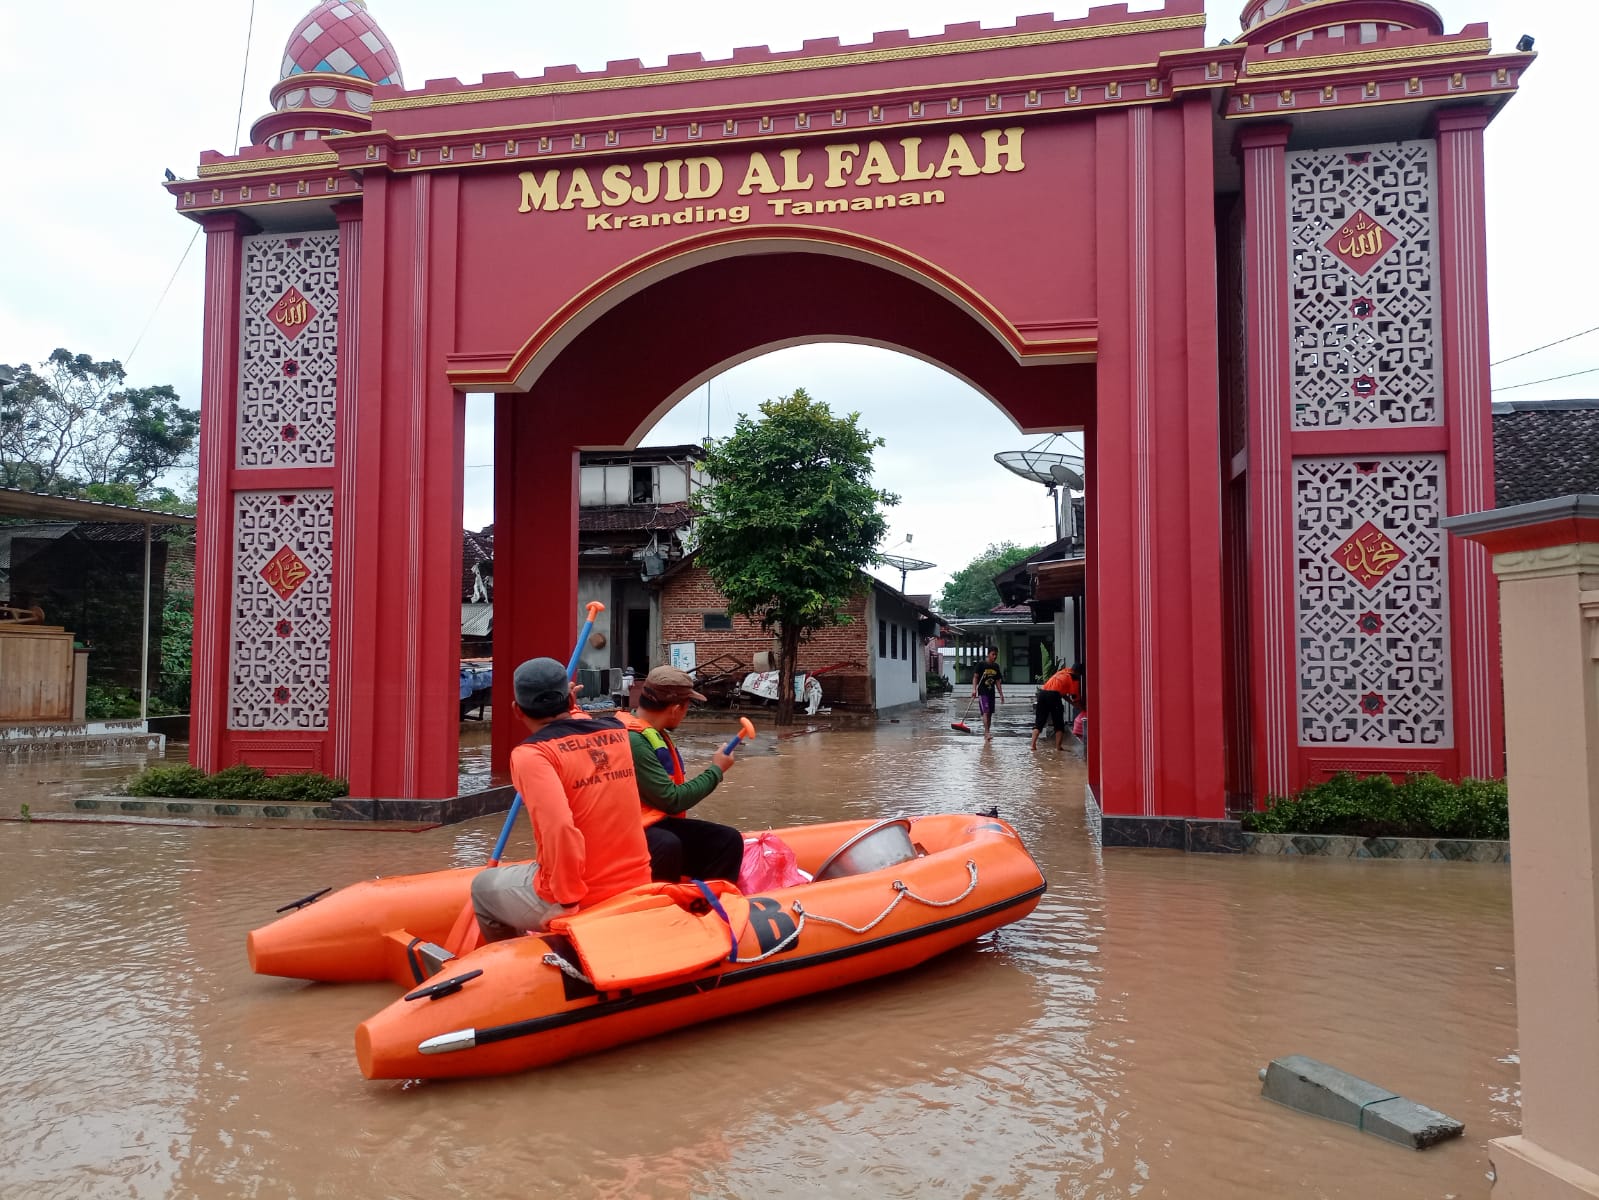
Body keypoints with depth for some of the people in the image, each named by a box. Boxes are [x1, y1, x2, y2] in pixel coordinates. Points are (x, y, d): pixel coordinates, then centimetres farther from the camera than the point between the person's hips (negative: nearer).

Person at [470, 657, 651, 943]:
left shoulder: (531, 755, -15)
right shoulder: (616, 731, 0)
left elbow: (560, 829, -28)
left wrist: (567, 901, -18)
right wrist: (572, 710, 40)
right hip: (636, 886, 5)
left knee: (483, 887, 23)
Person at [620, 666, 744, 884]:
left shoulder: (654, 734, 12)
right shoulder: (633, 741, -20)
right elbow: (672, 800, -19)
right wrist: (715, 770, -7)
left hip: (658, 823, 10)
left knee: (728, 840, -6)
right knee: (668, 845, -38)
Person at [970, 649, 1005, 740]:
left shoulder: (996, 666, 11)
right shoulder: (981, 665, -6)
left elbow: (997, 681, 16)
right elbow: (975, 677, -7)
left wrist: (1001, 694, 15)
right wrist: (974, 689, -19)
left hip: (992, 693, 6)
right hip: (982, 693, -6)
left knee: (990, 713, 7)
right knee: (986, 712, -17)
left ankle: (987, 733, 14)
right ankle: (986, 733, -23)